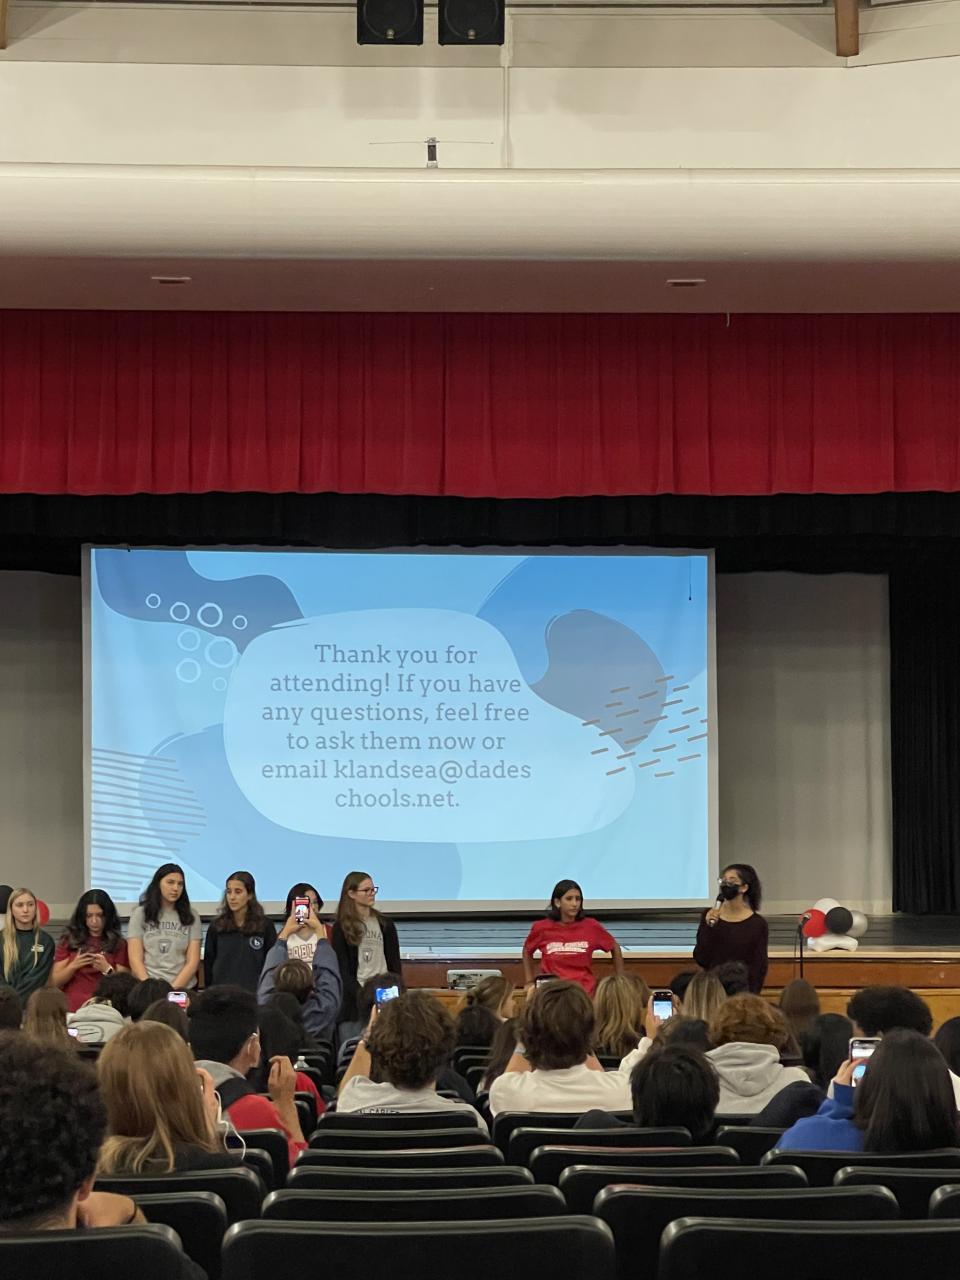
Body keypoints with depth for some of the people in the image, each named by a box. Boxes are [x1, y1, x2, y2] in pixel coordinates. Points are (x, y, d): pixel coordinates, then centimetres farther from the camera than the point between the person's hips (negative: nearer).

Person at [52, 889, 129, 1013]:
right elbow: (56, 982, 7)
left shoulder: (118, 944, 6)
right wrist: (73, 966, -10)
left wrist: (107, 970, -15)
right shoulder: (69, 941, 9)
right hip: (72, 1011, 1)